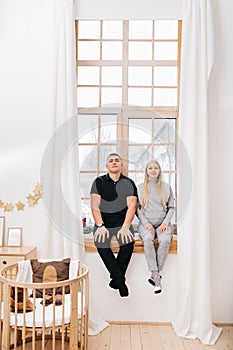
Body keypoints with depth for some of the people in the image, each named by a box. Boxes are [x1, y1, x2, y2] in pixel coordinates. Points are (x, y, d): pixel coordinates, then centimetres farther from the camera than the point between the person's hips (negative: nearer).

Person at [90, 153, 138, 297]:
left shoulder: (128, 183, 3)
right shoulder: (99, 182, 4)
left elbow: (132, 206, -7)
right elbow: (95, 206, -5)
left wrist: (125, 227, -22)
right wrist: (100, 226, -19)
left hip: (122, 221, 0)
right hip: (103, 221, 0)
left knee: (129, 242, -28)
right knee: (101, 245, -28)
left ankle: (116, 278, -6)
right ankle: (120, 280, -13)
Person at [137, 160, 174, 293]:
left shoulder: (166, 187, 12)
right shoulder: (140, 187, 11)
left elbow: (171, 207, 10)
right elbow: (137, 207, 7)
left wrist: (165, 223, -6)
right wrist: (145, 222, -8)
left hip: (163, 223, 1)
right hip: (146, 223, 0)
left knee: (165, 240, -31)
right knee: (148, 239, -33)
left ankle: (155, 275, -21)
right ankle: (157, 276, -29)